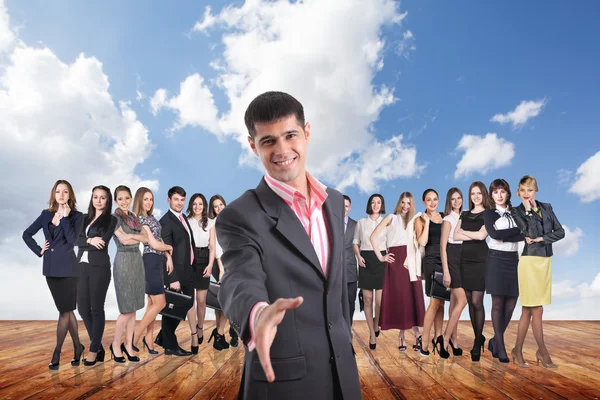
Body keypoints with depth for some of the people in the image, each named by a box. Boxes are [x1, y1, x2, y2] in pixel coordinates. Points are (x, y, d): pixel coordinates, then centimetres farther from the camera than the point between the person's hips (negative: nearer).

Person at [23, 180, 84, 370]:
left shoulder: (76, 216, -4)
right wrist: (39, 250, 6)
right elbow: (27, 234, 17)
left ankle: (57, 353, 10)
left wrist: (65, 217, -14)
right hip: (51, 268, 5)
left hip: (67, 268, -5)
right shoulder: (46, 215, 9)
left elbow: (72, 239, -18)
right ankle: (77, 347, 23)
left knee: (64, 311, 1)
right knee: (67, 310, 12)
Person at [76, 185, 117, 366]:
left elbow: (103, 243, -13)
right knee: (83, 308, 7)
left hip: (99, 268, -6)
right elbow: (77, 240, 0)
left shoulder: (111, 219, -1)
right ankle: (98, 346, 21)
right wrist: (90, 241, -16)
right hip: (82, 267, 6)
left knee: (97, 308, 1)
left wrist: (84, 244, -2)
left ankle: (94, 350, 10)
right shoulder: (84, 218, 14)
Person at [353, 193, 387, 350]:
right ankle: (372, 334, 16)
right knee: (367, 299, 3)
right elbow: (355, 242, 13)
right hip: (366, 260, 1)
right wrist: (358, 256, -2)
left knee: (380, 300, -5)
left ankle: (376, 324, 25)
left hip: (381, 260, -1)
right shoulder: (361, 222, 8)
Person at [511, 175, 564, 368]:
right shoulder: (517, 211, -4)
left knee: (528, 310, 9)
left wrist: (541, 238, -9)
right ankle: (543, 352, 12)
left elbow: (560, 232, 4)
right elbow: (531, 233, -17)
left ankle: (517, 351, 18)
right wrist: (529, 211, -15)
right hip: (530, 262, -5)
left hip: (545, 261, 5)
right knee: (536, 310, -2)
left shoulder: (546, 207, 9)